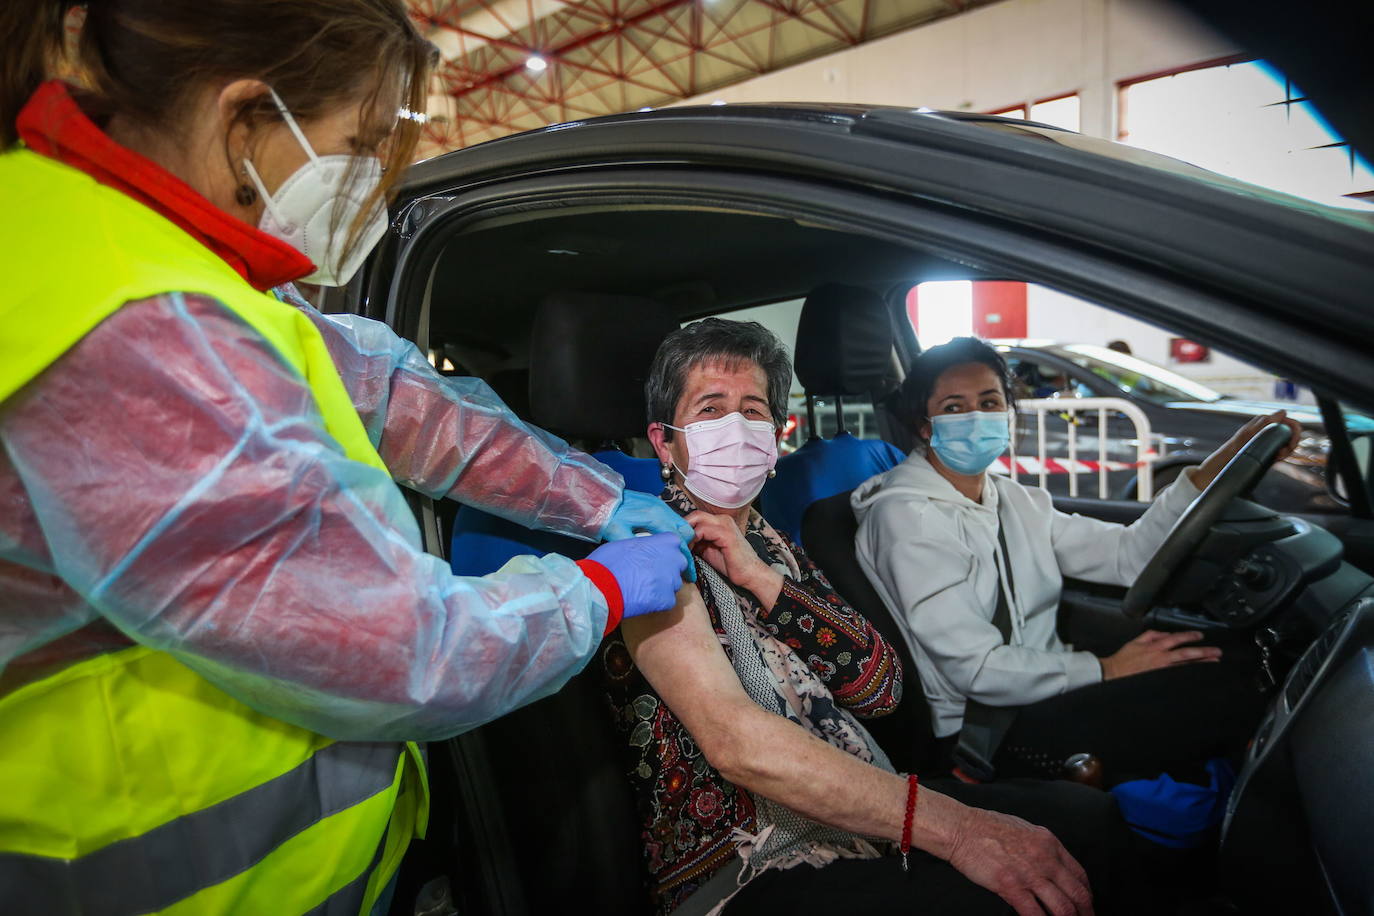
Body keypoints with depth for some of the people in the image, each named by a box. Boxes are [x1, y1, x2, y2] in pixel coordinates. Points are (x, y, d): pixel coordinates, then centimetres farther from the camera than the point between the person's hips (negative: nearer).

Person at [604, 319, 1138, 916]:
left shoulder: (771, 546, 14)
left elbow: (880, 688, 2)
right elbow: (734, 742, -25)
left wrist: (764, 581, -11)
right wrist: (952, 828, -28)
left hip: (860, 818, 7)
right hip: (750, 865, -7)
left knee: (1082, 811, -8)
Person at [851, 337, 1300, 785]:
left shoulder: (1014, 500, 10)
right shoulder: (906, 517, -15)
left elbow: (1127, 553, 3)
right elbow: (975, 668, -19)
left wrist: (1217, 467, -3)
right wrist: (1107, 669, -15)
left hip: (1047, 693, 8)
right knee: (1231, 687, -16)